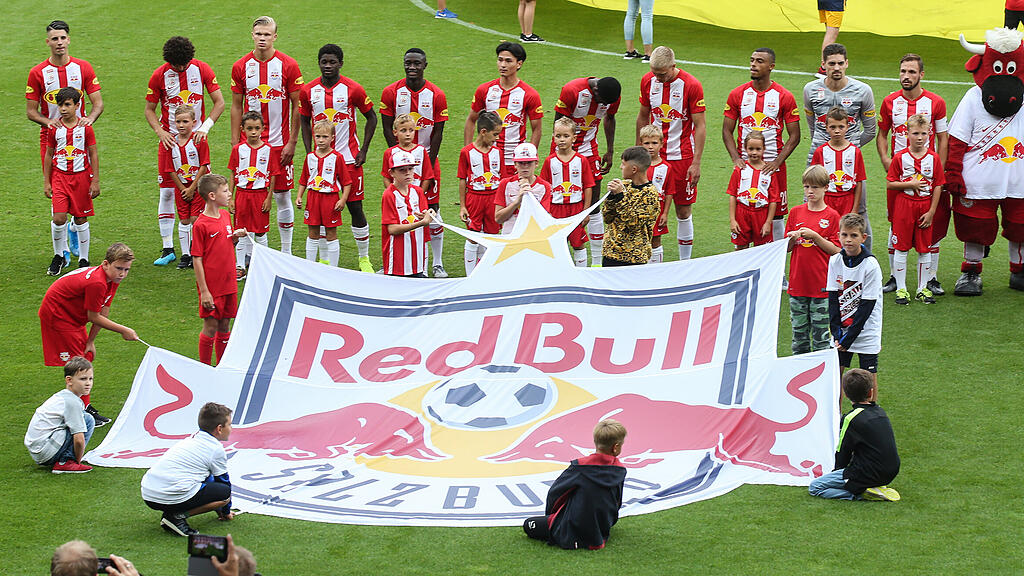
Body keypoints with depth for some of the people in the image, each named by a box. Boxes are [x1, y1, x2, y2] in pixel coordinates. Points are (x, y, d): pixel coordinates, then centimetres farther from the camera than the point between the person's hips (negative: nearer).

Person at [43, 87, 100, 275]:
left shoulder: (85, 128, -2)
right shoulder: (54, 129, 2)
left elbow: (94, 155, 2)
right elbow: (49, 155, 9)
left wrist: (95, 181, -2)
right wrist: (46, 182, 6)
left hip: (81, 176, -1)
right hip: (59, 177, 1)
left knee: (81, 219, 4)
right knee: (58, 218, -11)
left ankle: (83, 259, 17)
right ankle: (59, 256, 9)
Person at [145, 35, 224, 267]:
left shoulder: (202, 70, -5)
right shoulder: (160, 75, -6)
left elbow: (219, 103, -3)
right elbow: (150, 109, 2)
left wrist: (205, 127, -17)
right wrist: (160, 131, -16)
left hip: (196, 138, 0)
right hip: (169, 139, 0)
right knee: (167, 192, -1)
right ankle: (167, 249, 6)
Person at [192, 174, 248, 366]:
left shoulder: (225, 215, 8)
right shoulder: (201, 224, -14)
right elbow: (197, 259, -13)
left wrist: (235, 237, -2)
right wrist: (204, 291, -16)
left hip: (228, 283, 7)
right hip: (211, 285, -7)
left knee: (225, 325, 13)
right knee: (211, 326, -1)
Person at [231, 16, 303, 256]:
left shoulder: (288, 65, -3)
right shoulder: (241, 66, 3)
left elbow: (297, 106, -1)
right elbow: (236, 106, 9)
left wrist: (292, 142, -6)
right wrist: (235, 143, 4)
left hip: (279, 143, -2)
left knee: (282, 196, 3)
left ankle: (286, 252, 12)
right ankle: (250, 252, 11)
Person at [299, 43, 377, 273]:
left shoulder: (353, 89, -5)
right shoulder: (308, 91, 2)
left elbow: (371, 118, 5)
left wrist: (363, 151, -2)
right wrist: (309, 153, 5)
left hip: (349, 159, -2)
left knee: (355, 207, 0)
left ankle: (364, 258, 13)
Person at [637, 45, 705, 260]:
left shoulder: (691, 86, -12)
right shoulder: (648, 81, 0)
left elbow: (700, 126, -9)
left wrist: (696, 163, -13)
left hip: (681, 156, -3)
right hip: (654, 155, 3)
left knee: (683, 210, 3)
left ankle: (685, 263, 12)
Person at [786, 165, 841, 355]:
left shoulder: (831, 216, -2)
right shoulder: (796, 212, 8)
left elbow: (836, 250, -6)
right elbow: (788, 248, 11)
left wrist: (815, 236, -16)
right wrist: (792, 238, -10)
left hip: (821, 286, -3)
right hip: (797, 282, 3)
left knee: (821, 333, -1)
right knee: (799, 332, 9)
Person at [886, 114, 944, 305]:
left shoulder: (933, 158, -1)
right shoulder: (900, 158, -4)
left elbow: (938, 186, 1)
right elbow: (891, 183, -3)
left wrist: (931, 212, -4)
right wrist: (911, 184, -17)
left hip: (925, 207, 1)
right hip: (904, 205, -1)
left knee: (925, 249, 6)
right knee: (901, 248, 1)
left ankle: (923, 288, 16)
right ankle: (901, 289, 9)